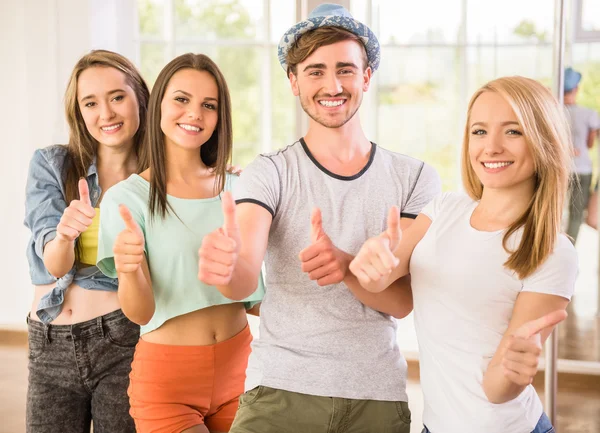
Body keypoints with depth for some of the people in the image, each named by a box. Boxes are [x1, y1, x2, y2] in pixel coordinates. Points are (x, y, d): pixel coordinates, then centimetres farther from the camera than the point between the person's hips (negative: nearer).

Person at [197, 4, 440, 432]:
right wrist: (226, 266, -42)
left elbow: (404, 299, -7)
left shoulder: (416, 177, 1)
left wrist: (345, 266, -27)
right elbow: (245, 279, -18)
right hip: (281, 386, -1)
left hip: (378, 394, 2)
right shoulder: (268, 173, -3)